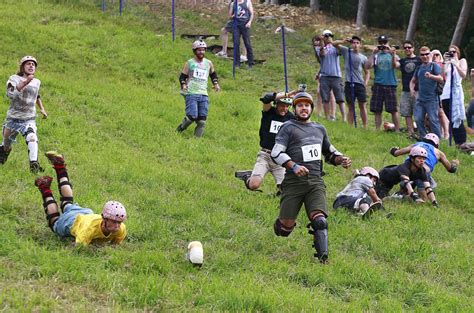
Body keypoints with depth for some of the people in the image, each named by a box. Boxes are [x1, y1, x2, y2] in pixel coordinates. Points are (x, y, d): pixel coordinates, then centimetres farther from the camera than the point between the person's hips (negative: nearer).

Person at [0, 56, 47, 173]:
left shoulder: (37, 82, 6)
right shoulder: (14, 79, -8)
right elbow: (10, 93, -30)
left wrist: (42, 108, 21)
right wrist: (25, 82, -37)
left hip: (29, 119, 1)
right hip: (13, 119, -1)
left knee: (32, 138, -27)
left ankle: (34, 164, -34)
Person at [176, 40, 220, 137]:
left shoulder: (208, 63, 15)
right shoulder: (189, 63, 6)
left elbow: (213, 74, 32)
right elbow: (182, 76, 7)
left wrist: (216, 84, 16)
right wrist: (183, 85, -12)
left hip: (203, 95, 4)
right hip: (191, 94, -4)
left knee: (202, 121, -4)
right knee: (192, 116, -17)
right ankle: (179, 130, 5)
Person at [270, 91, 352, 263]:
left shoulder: (320, 129, 21)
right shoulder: (288, 128, 4)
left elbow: (329, 152, 35)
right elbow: (276, 153, -7)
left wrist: (341, 159, 14)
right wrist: (294, 166, -21)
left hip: (315, 181, 3)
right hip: (294, 182, -3)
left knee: (320, 221, -17)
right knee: (286, 226, -2)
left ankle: (323, 256, -16)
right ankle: (279, 225, 33)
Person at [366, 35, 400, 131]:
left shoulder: (392, 54, 9)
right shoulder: (376, 55, 9)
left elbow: (396, 66, -7)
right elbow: (368, 66, -4)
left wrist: (393, 55, -20)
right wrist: (373, 54, -11)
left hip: (390, 84, -1)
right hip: (378, 85, 1)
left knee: (393, 110, -3)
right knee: (377, 110, 2)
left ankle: (397, 130, 1)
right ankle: (377, 130, 8)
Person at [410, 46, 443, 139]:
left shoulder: (434, 66, -2)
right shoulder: (419, 68, 16)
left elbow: (441, 79, -15)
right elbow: (413, 81, 26)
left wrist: (431, 76, -33)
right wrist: (412, 89, 5)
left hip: (431, 99, -6)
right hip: (420, 99, 6)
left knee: (433, 120, -8)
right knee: (418, 119, 3)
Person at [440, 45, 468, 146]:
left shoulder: (462, 61, 8)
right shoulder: (448, 63, 20)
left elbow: (463, 75, -7)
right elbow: (443, 75, 4)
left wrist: (456, 64, -13)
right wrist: (446, 63, 1)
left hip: (456, 93, -5)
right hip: (446, 93, 5)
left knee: (457, 118, -9)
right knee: (451, 119, 3)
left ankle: (462, 141, -7)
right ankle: (457, 141, 7)